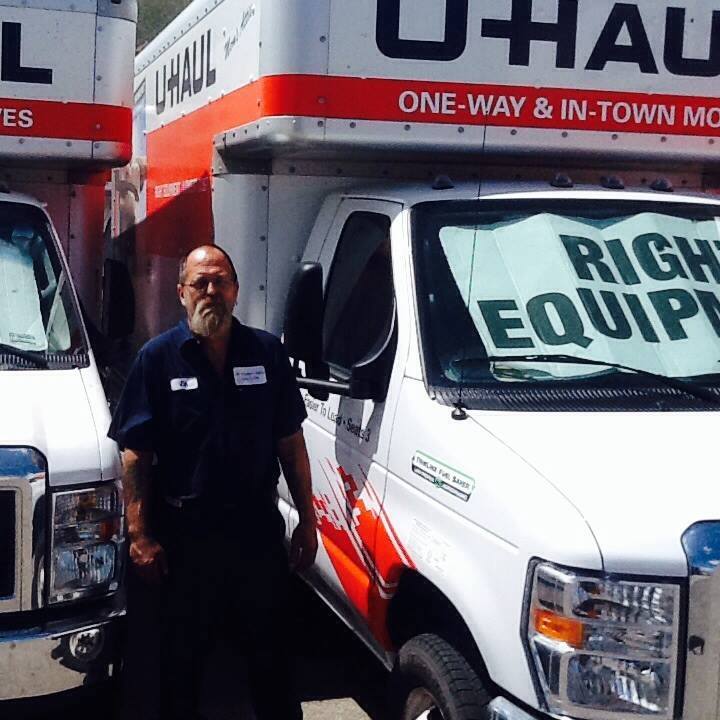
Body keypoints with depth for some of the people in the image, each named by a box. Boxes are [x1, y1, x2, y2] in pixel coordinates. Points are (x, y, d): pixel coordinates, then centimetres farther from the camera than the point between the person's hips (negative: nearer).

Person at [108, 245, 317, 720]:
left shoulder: (268, 352, 4)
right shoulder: (158, 358, -3)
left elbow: (291, 443, 7)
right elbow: (135, 454, -4)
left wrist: (307, 520, 5)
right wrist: (140, 536, -9)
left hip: (259, 526, 2)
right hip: (185, 533, -2)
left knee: (271, 649, 13)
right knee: (183, 653, 12)